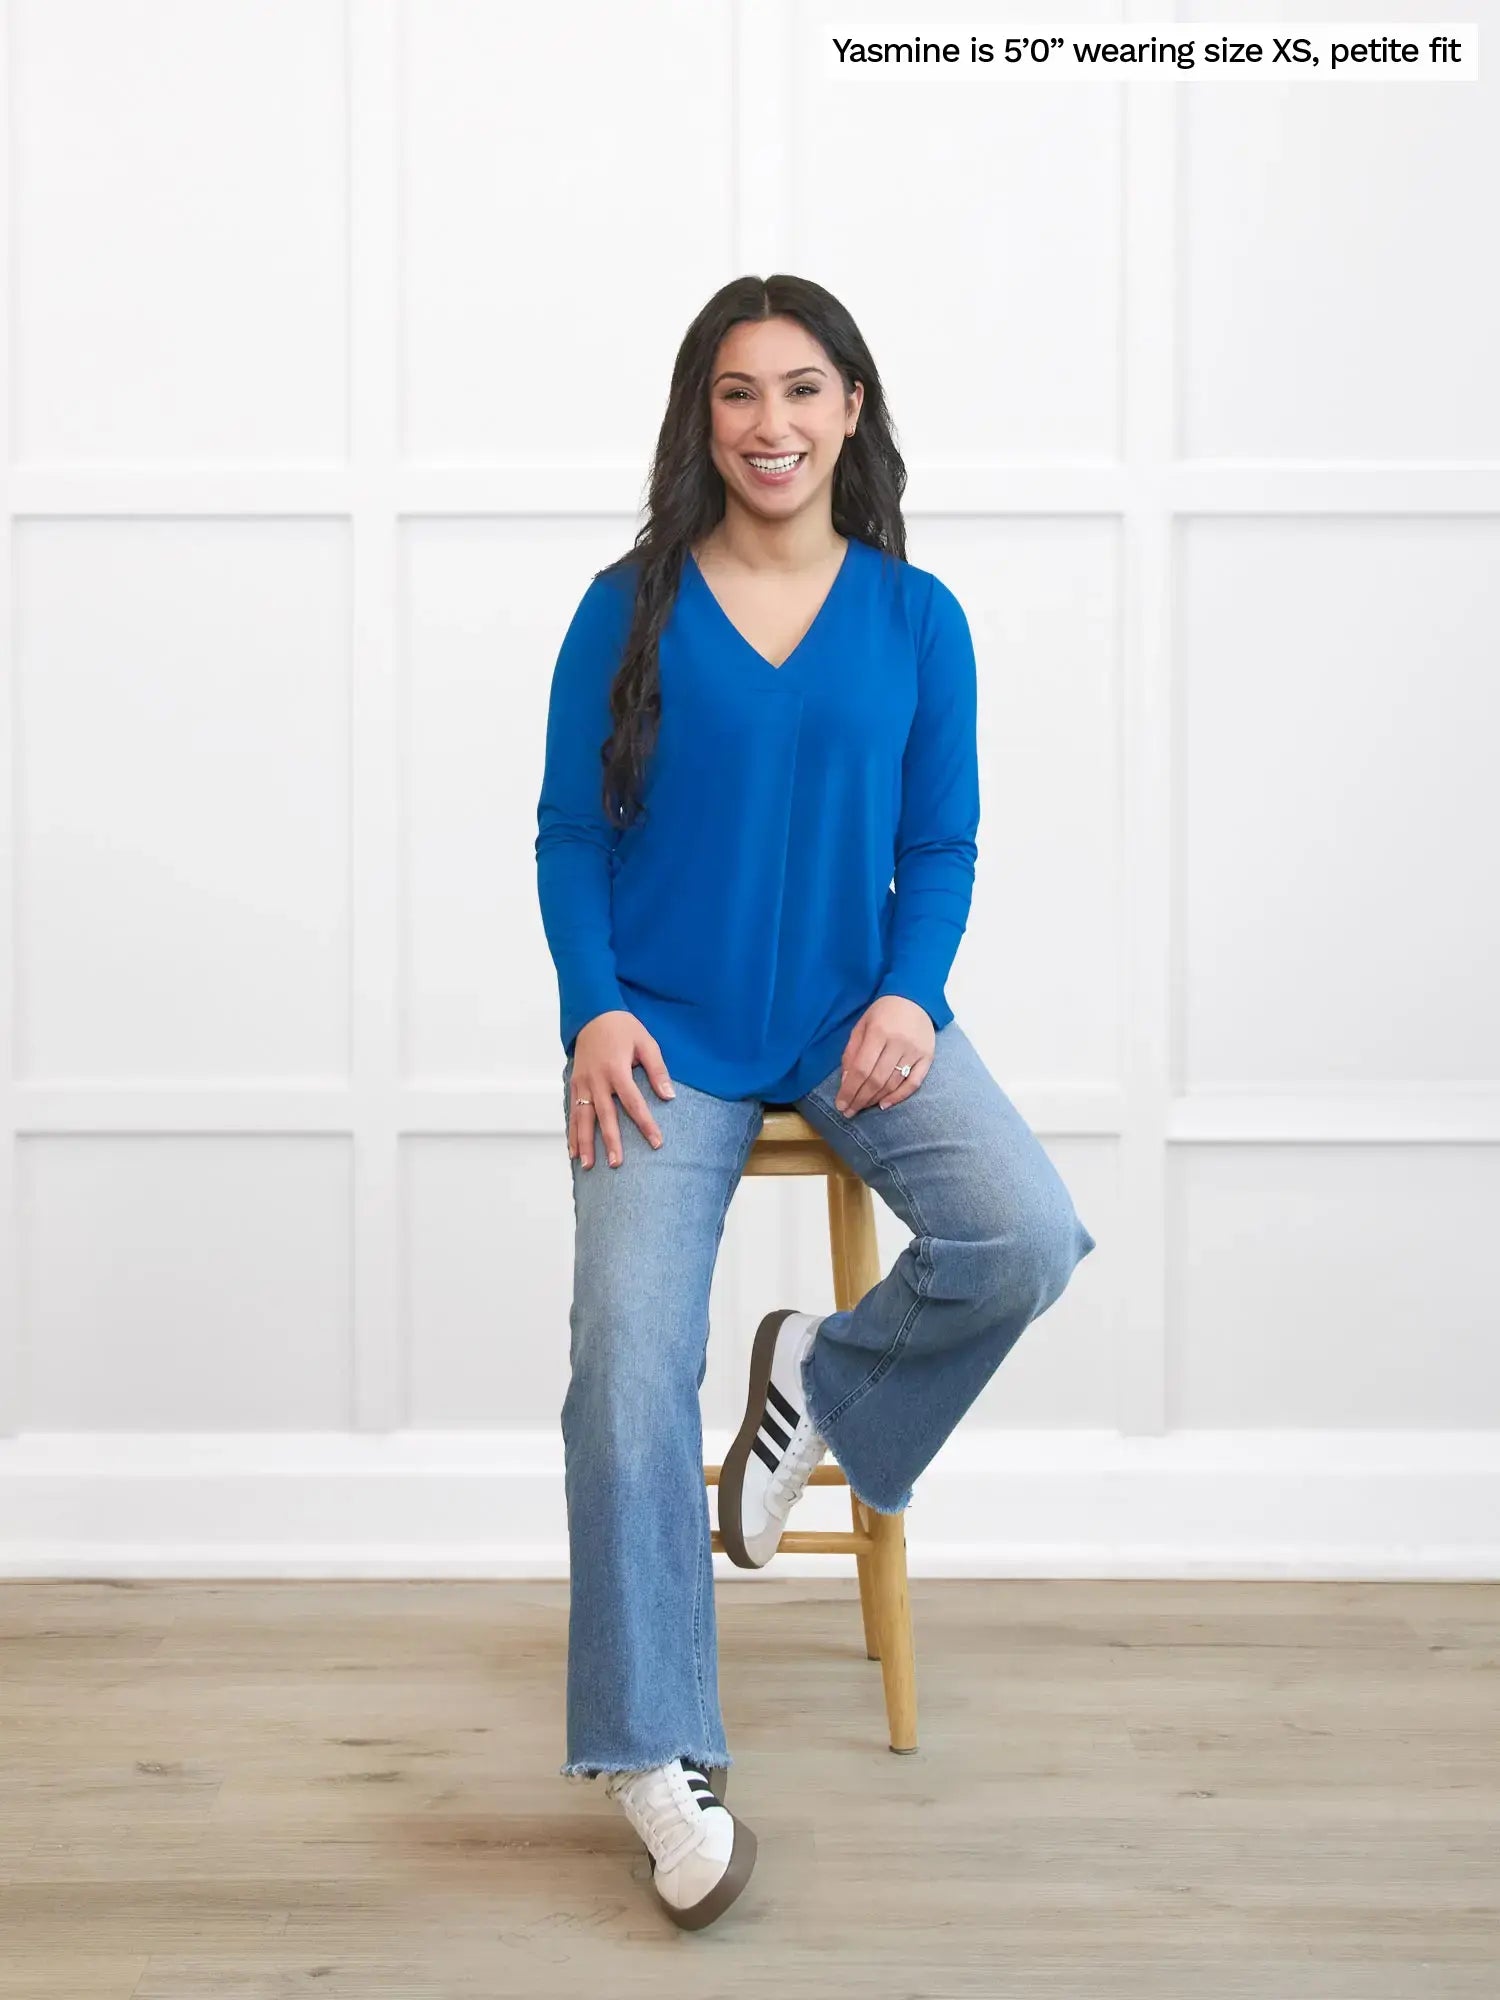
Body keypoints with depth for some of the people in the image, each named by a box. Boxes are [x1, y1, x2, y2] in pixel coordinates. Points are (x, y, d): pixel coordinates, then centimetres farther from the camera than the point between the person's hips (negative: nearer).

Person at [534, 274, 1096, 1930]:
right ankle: (652, 1756, 1)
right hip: (667, 1033, -1)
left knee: (1027, 1241, -24)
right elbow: (571, 835, 2)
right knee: (628, 1373, -14)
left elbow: (942, 845, 6)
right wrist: (598, 1009, -13)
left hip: (858, 1016, 2)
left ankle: (823, 1377, 9)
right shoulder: (629, 611, 2)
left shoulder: (916, 618, 5)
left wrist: (911, 993, -11)